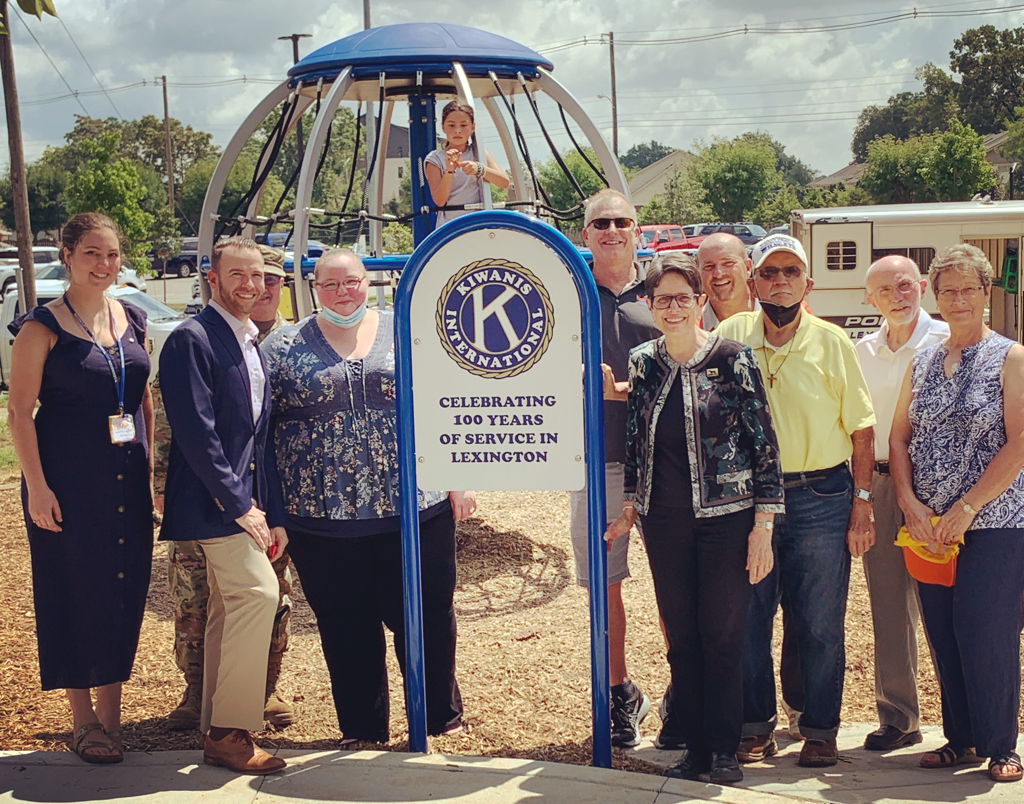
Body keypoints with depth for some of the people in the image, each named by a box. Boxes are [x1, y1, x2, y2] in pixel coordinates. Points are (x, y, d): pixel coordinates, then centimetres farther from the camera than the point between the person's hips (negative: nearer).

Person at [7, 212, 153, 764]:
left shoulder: (132, 321, 10)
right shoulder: (42, 327, -6)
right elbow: (19, 411, -8)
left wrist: (150, 470, 12)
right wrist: (37, 487, -14)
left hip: (127, 481, 5)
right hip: (68, 480, -5)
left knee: (126, 589, 8)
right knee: (75, 591, 2)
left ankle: (111, 712, 22)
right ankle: (82, 718, 16)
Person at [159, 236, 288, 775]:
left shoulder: (252, 344, 16)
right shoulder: (192, 340, -10)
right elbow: (195, 432, -17)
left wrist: (273, 514, 14)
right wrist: (239, 504, -18)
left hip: (243, 499, 9)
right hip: (212, 501, -9)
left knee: (230, 611, 11)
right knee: (258, 590, -18)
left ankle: (219, 732, 19)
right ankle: (230, 731, -10)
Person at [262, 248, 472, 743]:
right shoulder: (284, 348, 5)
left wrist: (460, 480, 4)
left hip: (417, 508, 0)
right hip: (325, 518, 0)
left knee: (428, 617, 7)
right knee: (346, 627, 8)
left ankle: (442, 715, 26)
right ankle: (362, 729, 24)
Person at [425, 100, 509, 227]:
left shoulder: (480, 153, 12)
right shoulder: (435, 158, 4)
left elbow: (504, 183, -1)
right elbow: (439, 201, -5)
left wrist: (479, 169, -16)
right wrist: (449, 172, -19)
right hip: (450, 226, -2)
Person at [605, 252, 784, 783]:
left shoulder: (733, 359, -7)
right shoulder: (643, 363, 5)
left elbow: (765, 445, -7)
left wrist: (763, 525, -10)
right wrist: (631, 507, 12)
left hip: (725, 519, -4)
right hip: (664, 524, 4)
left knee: (723, 635, 2)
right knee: (680, 637, 8)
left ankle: (724, 750, 15)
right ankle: (693, 746, 20)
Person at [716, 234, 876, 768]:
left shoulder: (832, 342, 0)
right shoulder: (731, 335, 3)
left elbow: (861, 427, 2)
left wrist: (862, 503, -3)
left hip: (820, 500, -1)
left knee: (820, 625, 4)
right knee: (748, 618, 7)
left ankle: (820, 729, 19)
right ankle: (757, 725, 22)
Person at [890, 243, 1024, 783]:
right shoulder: (922, 363, 11)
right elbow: (899, 437, 11)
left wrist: (966, 508, -15)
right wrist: (911, 504, -4)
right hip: (928, 526, 5)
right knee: (943, 635, 8)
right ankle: (960, 740, 21)